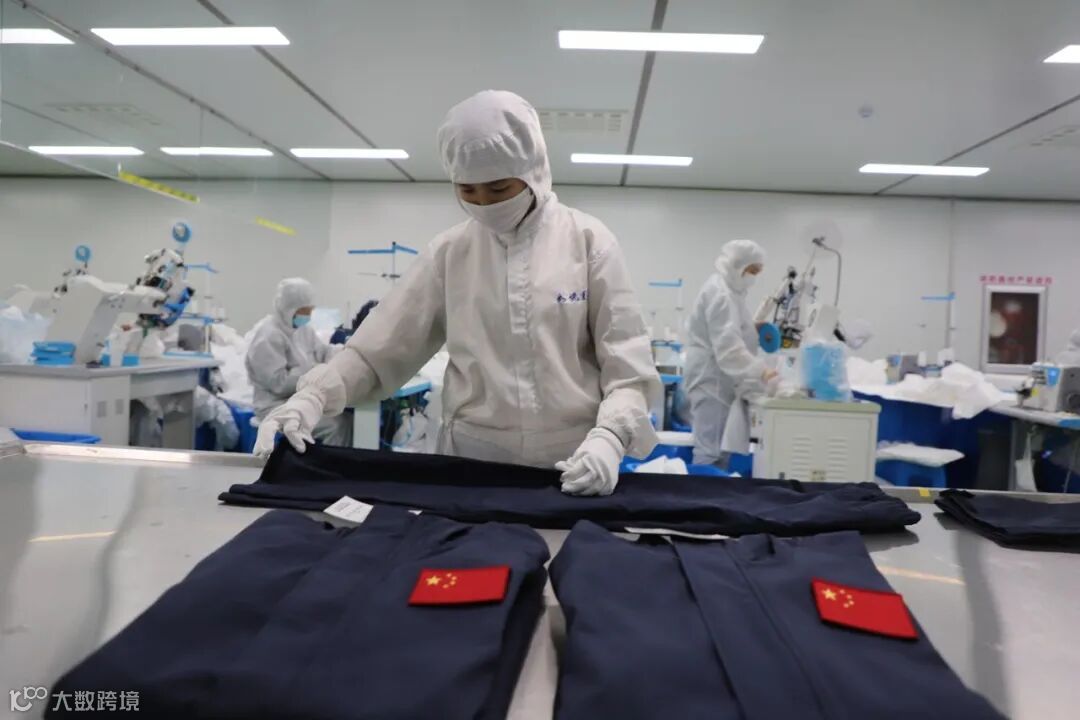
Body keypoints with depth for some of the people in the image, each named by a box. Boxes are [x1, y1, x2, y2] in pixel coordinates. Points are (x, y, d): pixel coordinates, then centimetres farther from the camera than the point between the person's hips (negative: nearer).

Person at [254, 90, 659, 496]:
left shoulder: (587, 241, -3)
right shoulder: (448, 252, 3)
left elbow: (627, 363, -5)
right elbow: (380, 348, 3)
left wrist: (608, 437, -22)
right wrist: (313, 397, -12)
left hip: (575, 469, -1)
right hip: (470, 459, 2)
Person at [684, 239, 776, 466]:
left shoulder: (728, 289, 15)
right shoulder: (720, 294, -18)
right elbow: (728, 348, -29)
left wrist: (753, 330, 12)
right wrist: (762, 372, -36)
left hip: (719, 380, 11)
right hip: (712, 380, -11)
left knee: (719, 450, 12)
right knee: (711, 452, -8)